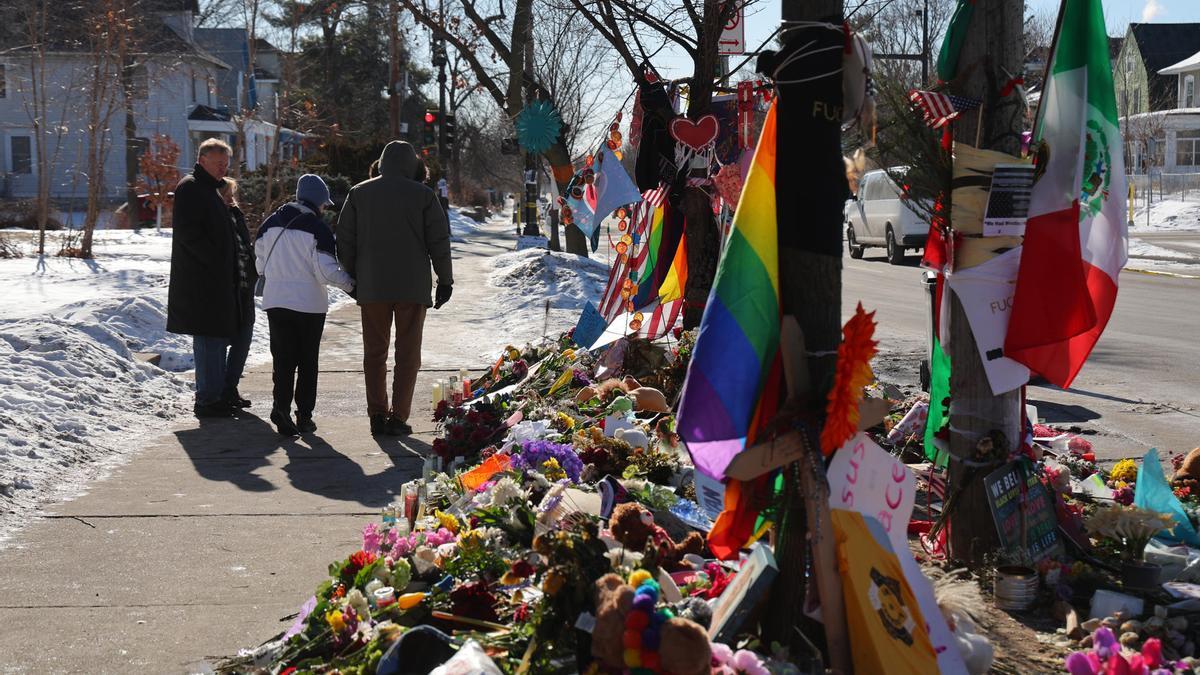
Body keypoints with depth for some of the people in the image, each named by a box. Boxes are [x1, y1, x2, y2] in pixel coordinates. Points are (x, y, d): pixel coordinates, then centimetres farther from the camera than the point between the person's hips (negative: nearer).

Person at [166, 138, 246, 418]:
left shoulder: (210, 190, 23)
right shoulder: (190, 188, -9)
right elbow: (187, 232, -20)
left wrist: (232, 273, 16)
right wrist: (215, 262, -20)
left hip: (217, 281, 10)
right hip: (201, 281, -10)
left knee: (218, 336, 14)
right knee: (209, 337, -9)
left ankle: (216, 394, 22)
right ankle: (208, 399, -6)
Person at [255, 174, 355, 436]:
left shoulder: (270, 223, 7)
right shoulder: (318, 228, -11)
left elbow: (260, 262, 15)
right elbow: (327, 271, -15)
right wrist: (350, 283, 0)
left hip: (275, 301, 4)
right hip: (309, 303, -4)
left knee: (282, 359, 5)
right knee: (308, 361, 8)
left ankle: (281, 406, -11)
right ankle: (304, 415, 11)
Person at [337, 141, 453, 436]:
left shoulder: (359, 193, 4)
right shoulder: (423, 195, -3)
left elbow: (345, 240, 6)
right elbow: (439, 242, -2)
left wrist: (352, 278, 14)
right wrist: (445, 281, 6)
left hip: (371, 288, 2)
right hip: (413, 288, -2)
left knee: (374, 352, 12)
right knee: (408, 354, 5)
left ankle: (377, 415, 11)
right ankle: (398, 417, 2)